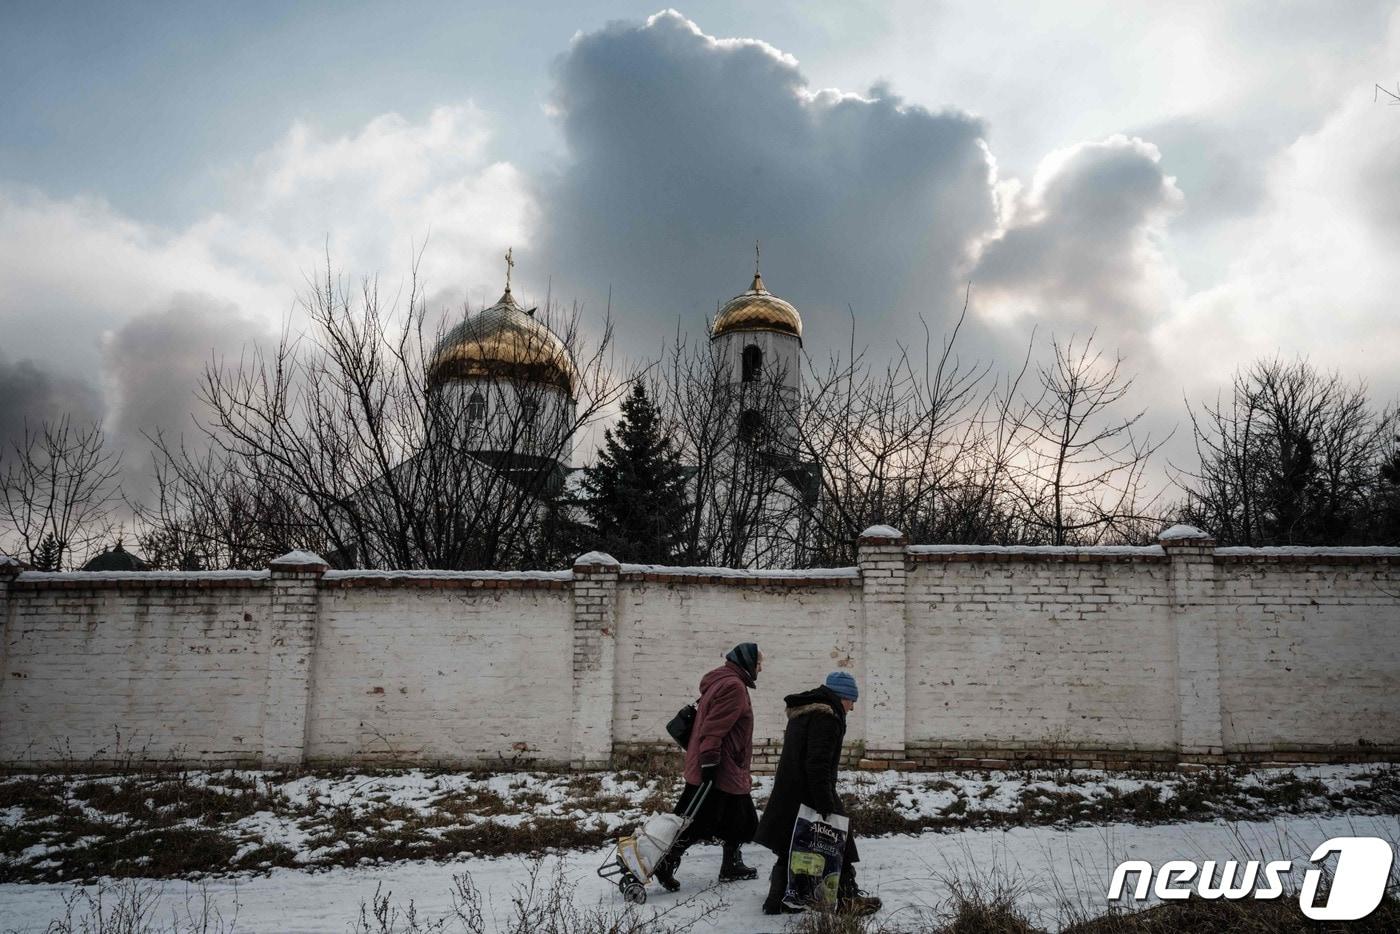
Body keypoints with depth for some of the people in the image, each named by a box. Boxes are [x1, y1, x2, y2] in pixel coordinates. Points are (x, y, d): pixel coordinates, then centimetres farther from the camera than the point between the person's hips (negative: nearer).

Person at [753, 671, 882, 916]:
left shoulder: (803, 711, 14)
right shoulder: (826, 717, -18)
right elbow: (818, 765, -24)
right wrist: (826, 807, -22)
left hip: (789, 798, 10)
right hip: (811, 796, -10)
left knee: (791, 849, 16)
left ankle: (778, 901, 21)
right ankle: (846, 899, 13)